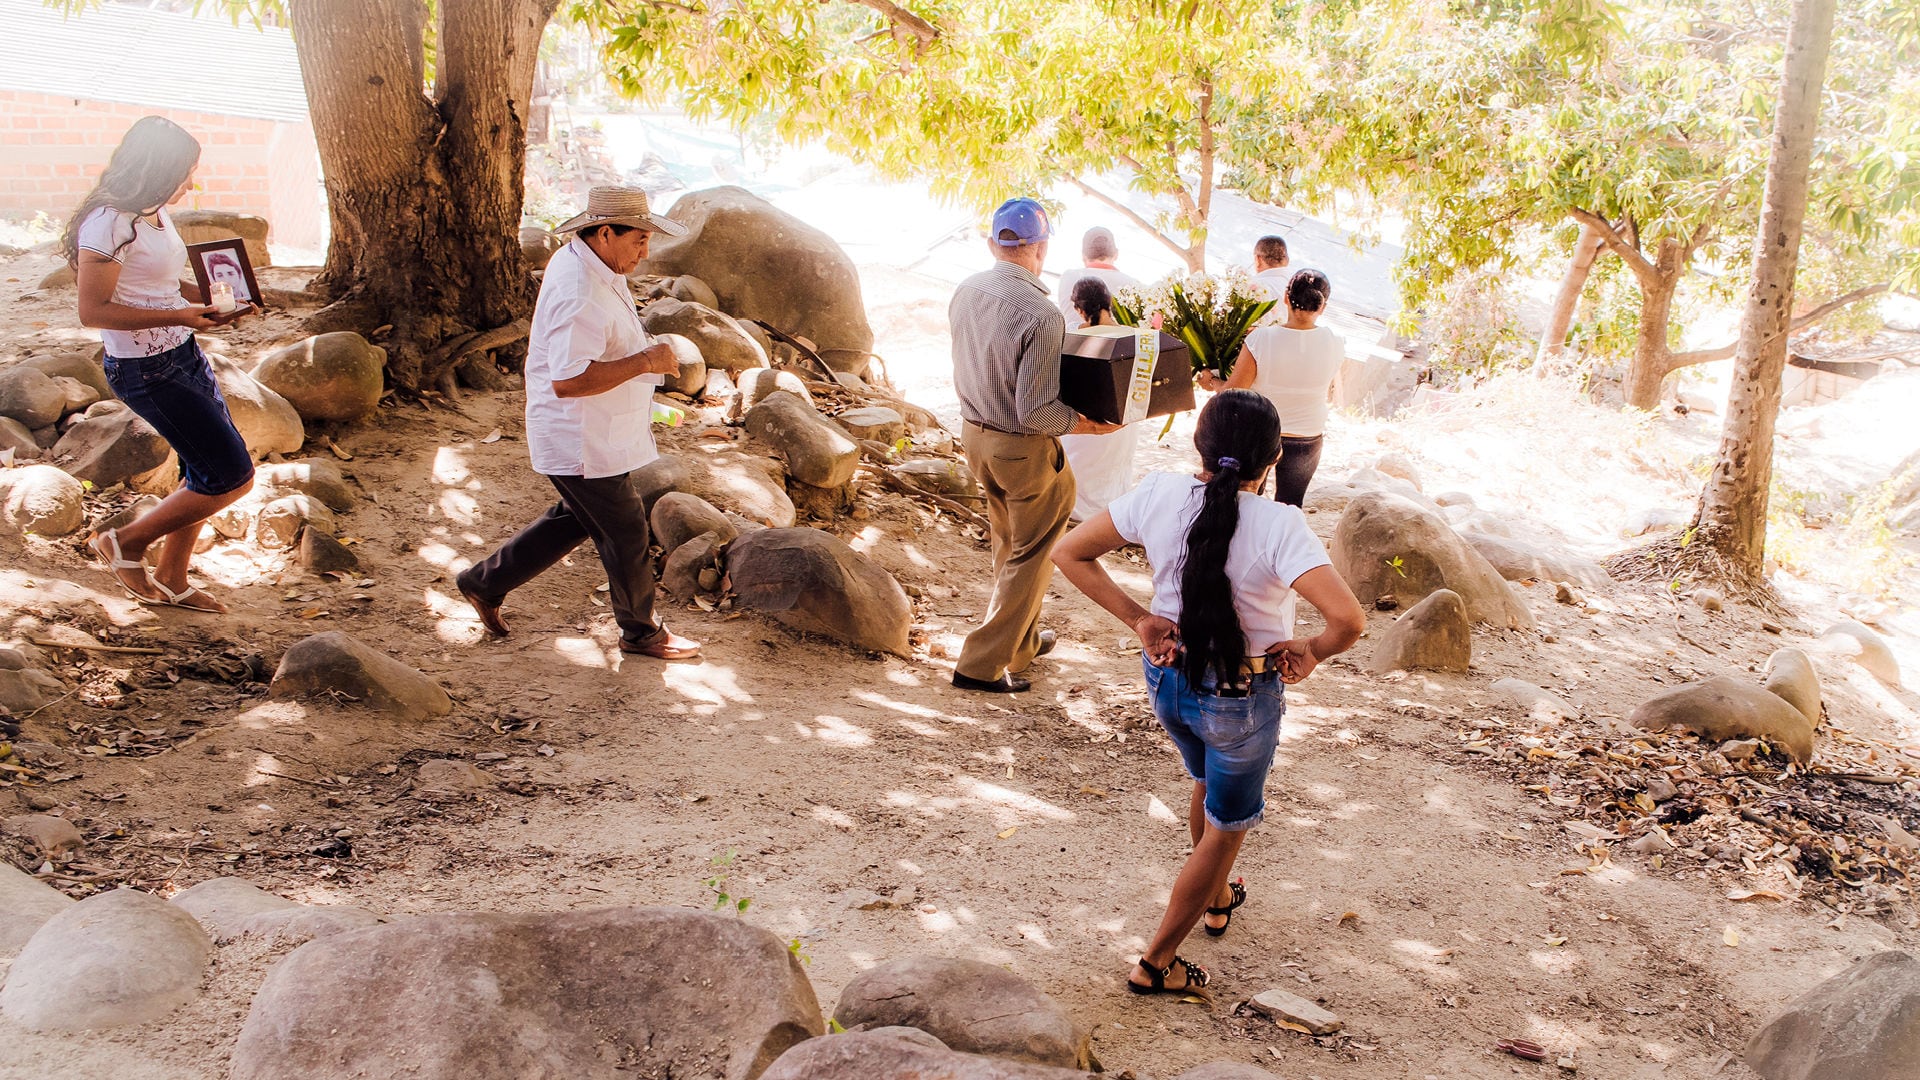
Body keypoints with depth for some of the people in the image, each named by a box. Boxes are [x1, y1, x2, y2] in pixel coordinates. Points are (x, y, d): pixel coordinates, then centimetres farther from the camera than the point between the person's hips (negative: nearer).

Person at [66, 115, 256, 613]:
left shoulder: (154, 215, 8)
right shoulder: (108, 224, -21)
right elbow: (93, 311, -22)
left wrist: (208, 297, 4)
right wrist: (177, 316, -25)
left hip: (184, 356, 9)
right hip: (147, 371, -9)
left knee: (207, 472, 14)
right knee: (233, 476, -7)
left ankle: (171, 580, 28)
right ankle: (126, 543, 10)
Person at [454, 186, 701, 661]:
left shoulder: (578, 261, 6)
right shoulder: (580, 295, -29)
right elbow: (568, 380, -34)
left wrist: (647, 356, 12)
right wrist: (644, 362, -30)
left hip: (591, 436, 11)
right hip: (583, 444, -11)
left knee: (576, 518, 24)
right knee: (625, 532, 4)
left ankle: (486, 582, 35)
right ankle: (641, 631, 24)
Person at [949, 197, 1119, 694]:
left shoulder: (965, 292, -4)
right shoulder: (1041, 315, -27)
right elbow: (1034, 411, -26)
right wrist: (1083, 423, -13)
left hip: (974, 433, 8)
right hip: (1023, 449, -7)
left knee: (1009, 545, 25)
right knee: (1030, 557, 10)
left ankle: (1023, 641, 42)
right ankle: (982, 664, 12)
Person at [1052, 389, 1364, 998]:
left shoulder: (1159, 496, -15)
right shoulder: (1279, 526, -27)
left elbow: (1069, 553, -7)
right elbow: (1349, 620, -35)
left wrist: (1137, 619, -5)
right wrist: (1311, 650, -15)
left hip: (1168, 679, 5)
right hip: (1241, 699, -5)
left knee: (1206, 784, 35)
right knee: (1227, 827, 20)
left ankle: (1218, 899, 59)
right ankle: (1156, 964, 28)